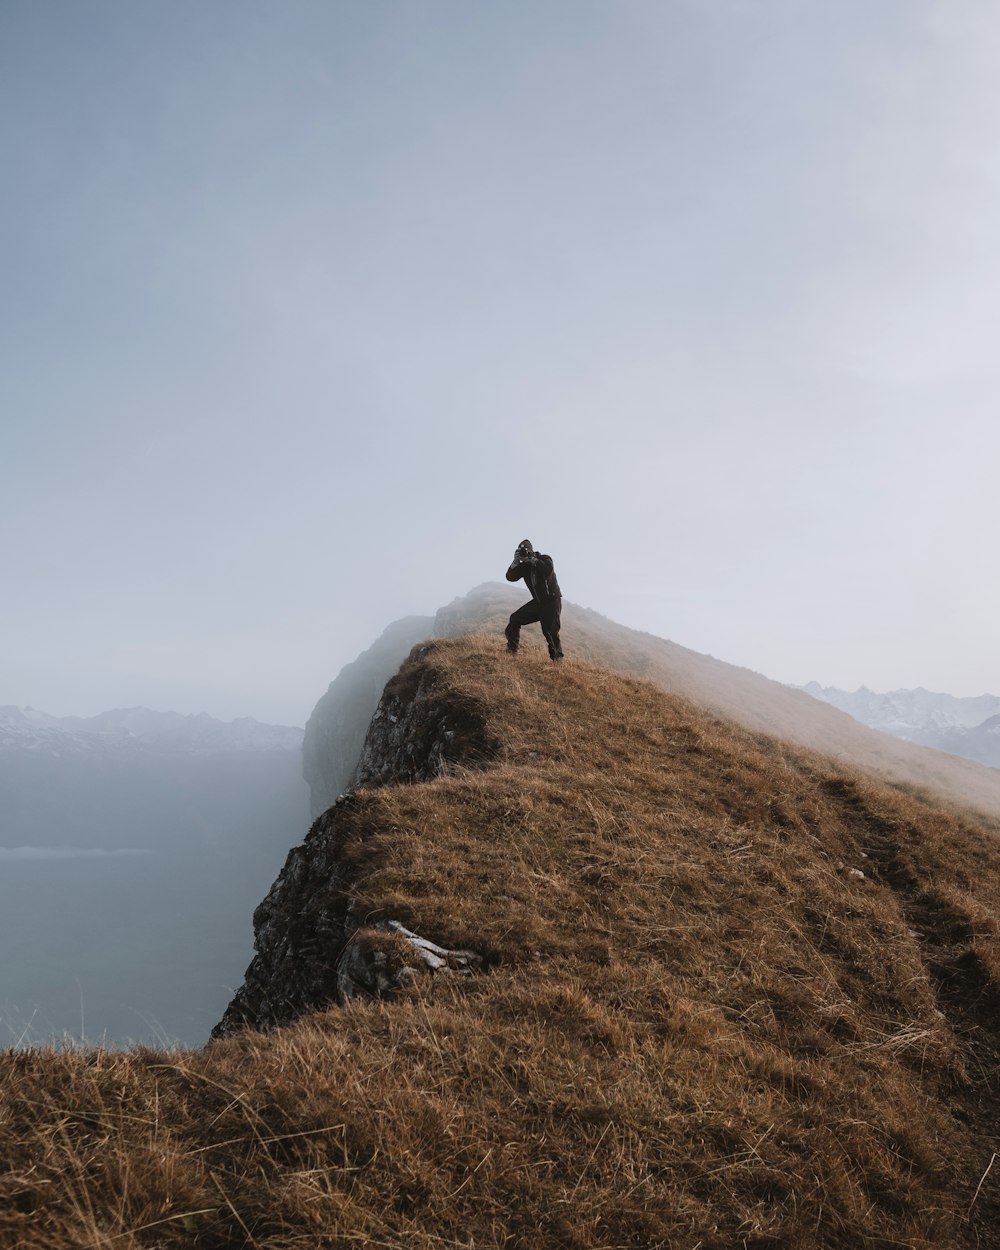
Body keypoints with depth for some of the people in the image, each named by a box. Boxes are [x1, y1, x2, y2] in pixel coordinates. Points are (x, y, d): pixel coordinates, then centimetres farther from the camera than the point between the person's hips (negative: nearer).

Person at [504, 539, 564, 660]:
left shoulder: (545, 559, -10)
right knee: (515, 618, -1)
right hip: (538, 602, 6)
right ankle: (511, 650, 3)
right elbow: (510, 577, -6)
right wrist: (515, 562, -16)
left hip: (552, 601, -6)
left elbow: (548, 569, -32)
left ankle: (557, 658, -7)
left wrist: (533, 559, -27)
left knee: (550, 632, -15)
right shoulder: (524, 566, 3)